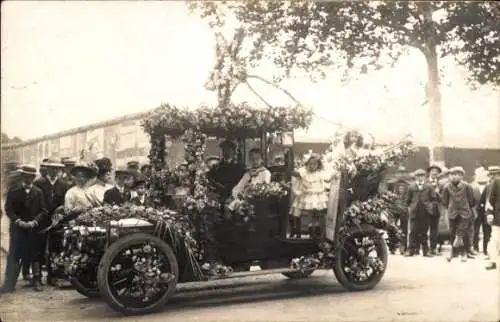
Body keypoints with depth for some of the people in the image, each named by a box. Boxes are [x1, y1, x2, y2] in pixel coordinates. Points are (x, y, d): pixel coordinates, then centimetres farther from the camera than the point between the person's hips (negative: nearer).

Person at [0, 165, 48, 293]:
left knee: (35, 255, 4)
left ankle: (37, 281, 11)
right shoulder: (13, 191, 5)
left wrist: (34, 222, -13)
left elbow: (43, 211, 3)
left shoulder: (38, 192, 8)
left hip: (34, 228, 1)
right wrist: (18, 221, -15)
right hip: (17, 228, -1)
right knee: (13, 256, -4)